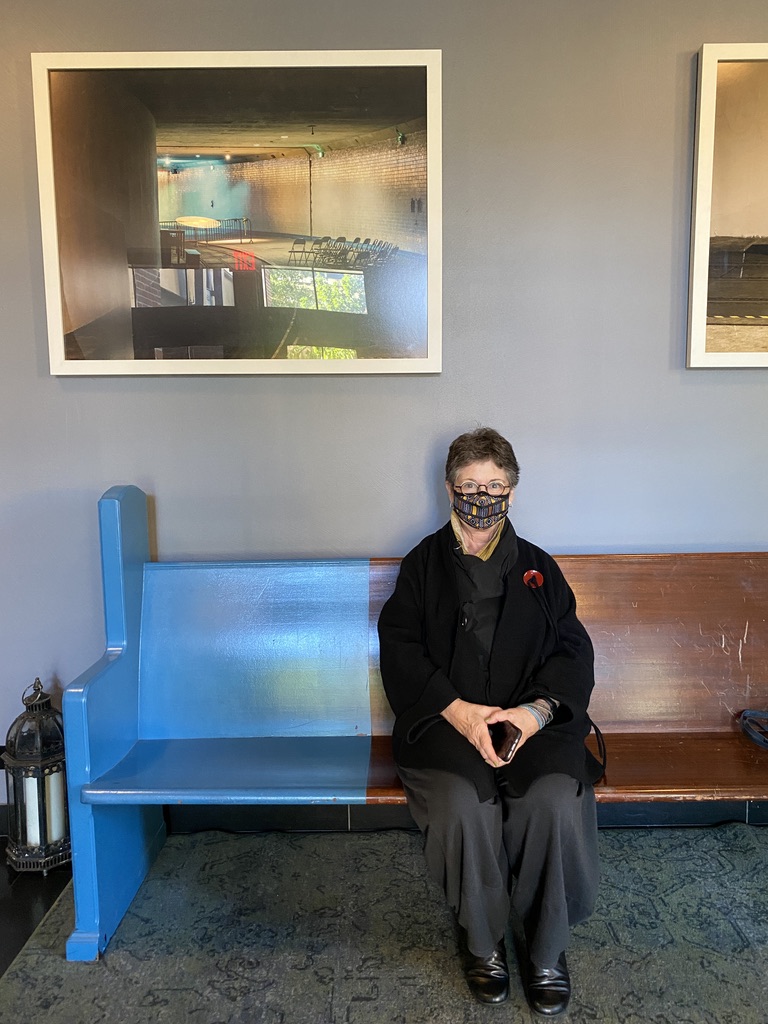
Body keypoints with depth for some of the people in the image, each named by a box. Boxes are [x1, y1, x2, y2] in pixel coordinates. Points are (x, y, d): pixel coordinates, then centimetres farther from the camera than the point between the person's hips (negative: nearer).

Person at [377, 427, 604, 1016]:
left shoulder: (538, 567, 16)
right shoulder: (423, 563, 12)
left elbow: (572, 649, 8)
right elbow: (400, 648, 1)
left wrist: (538, 709, -12)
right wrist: (456, 709, -14)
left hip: (535, 718, 1)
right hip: (446, 718, -1)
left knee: (557, 801, -27)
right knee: (465, 802, -29)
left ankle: (548, 949, -2)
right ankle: (483, 941, -1)